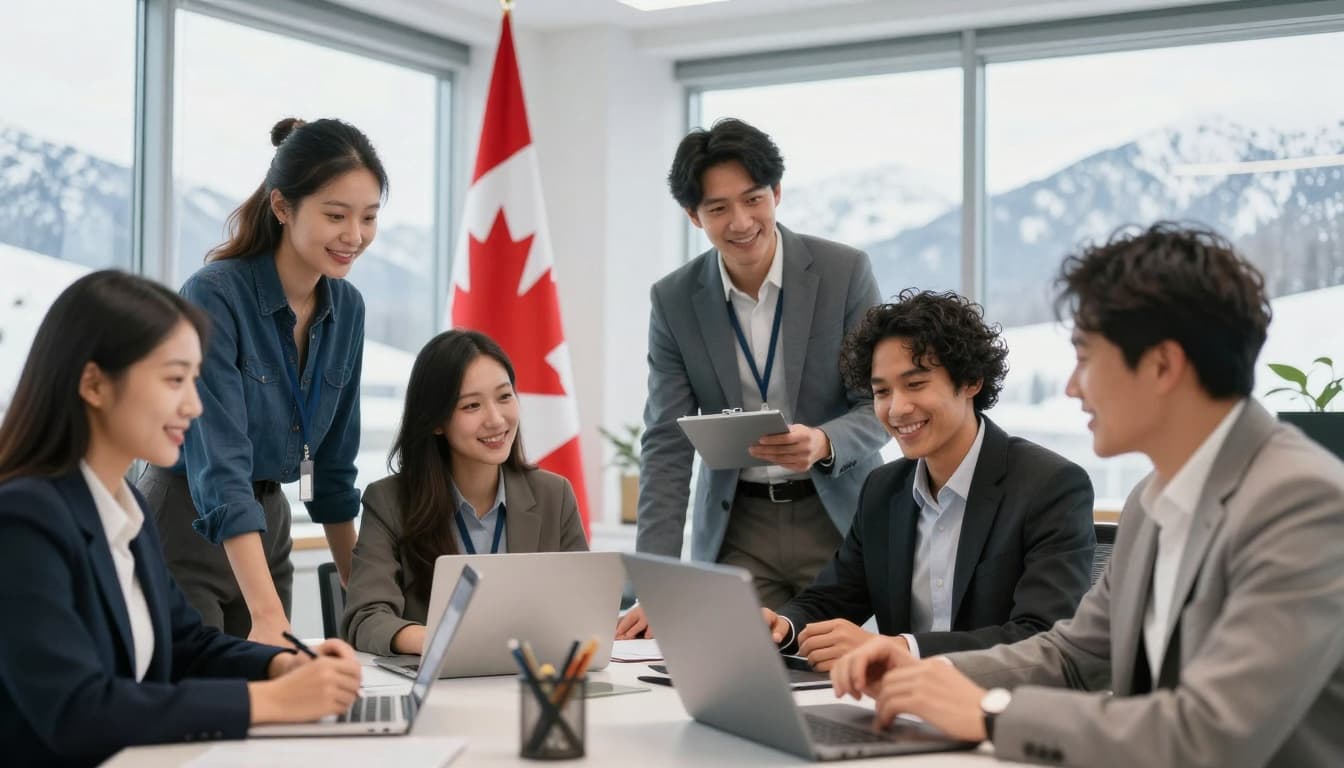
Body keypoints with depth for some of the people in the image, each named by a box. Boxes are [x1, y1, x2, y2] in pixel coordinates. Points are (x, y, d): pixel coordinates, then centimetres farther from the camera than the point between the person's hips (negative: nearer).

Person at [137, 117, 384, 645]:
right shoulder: (213, 296, -21)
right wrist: (269, 616, -38)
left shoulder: (346, 308, 0)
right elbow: (220, 464, -29)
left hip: (267, 531, 7)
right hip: (183, 537, -6)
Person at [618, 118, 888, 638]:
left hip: (838, 518, -1)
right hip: (735, 528, 1)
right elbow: (666, 446, -3)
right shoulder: (674, 300, -3)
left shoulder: (846, 272, -8)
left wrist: (823, 442, -28)